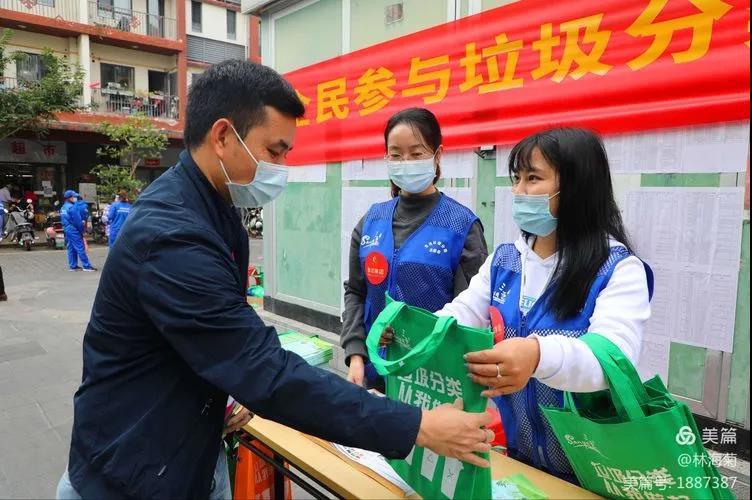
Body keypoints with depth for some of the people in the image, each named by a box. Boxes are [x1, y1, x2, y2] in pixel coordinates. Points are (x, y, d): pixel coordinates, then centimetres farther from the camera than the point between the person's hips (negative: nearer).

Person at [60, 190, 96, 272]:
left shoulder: (63, 208, 13)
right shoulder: (72, 207, -16)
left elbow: (63, 220, 18)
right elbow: (77, 220, -16)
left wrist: (65, 229, 21)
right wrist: (82, 231, -8)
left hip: (67, 230, 9)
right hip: (74, 231, -9)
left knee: (71, 249, 12)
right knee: (80, 249, -7)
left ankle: (73, 266, 15)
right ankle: (87, 266, -5)